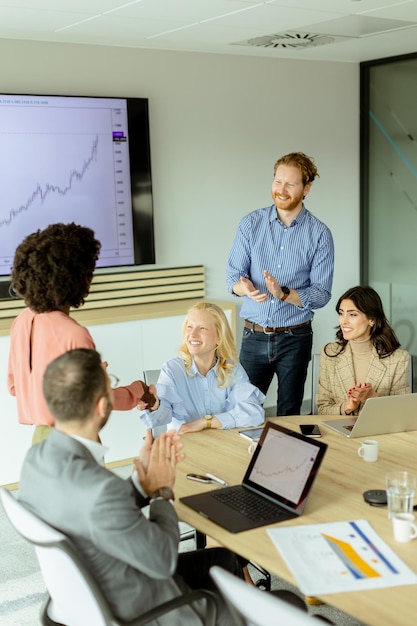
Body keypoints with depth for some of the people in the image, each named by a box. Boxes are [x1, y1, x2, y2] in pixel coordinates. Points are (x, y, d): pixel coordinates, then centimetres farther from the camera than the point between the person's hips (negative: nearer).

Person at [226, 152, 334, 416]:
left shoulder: (320, 234, -5)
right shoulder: (251, 224, 0)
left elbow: (321, 294, -8)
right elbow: (233, 275, -2)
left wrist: (283, 293, -25)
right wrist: (245, 287, -25)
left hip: (295, 338, -1)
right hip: (254, 335, 1)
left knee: (289, 413, 10)